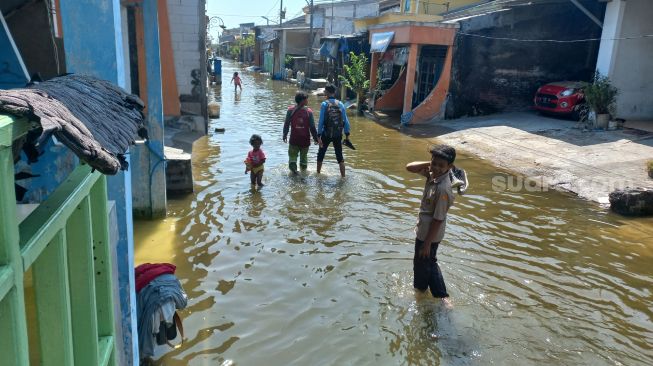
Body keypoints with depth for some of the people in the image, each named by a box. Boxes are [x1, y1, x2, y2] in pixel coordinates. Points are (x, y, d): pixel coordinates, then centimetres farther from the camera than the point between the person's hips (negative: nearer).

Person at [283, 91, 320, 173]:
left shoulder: (290, 110, -7)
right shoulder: (309, 111, -9)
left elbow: (286, 124, -2)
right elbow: (312, 127, -7)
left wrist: (285, 135, 12)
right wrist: (316, 138, 4)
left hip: (294, 139, 0)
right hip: (305, 139, 0)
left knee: (292, 156, 10)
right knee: (304, 156, 18)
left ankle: (293, 169, -12)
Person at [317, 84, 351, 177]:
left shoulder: (324, 104, -9)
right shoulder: (340, 104, 0)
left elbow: (321, 121, -13)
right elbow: (346, 121, 1)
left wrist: (319, 136, -10)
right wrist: (347, 135, 8)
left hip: (326, 134, -2)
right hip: (338, 135, 2)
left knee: (321, 155, 17)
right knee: (340, 157, 11)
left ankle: (318, 173, 30)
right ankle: (343, 177, 11)